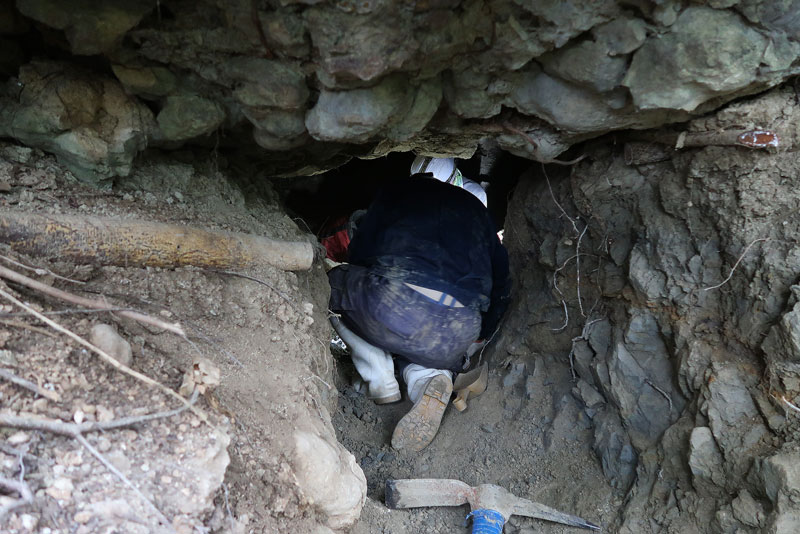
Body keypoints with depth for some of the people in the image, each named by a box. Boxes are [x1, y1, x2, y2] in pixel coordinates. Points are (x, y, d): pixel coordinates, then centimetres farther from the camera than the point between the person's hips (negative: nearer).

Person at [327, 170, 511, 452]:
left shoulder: (395, 192, 23)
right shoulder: (476, 208, 31)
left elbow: (358, 254, 21)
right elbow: (501, 279, 30)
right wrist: (481, 334, 43)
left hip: (394, 305, -3)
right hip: (458, 334, 4)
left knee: (334, 283, 27)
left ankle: (380, 379, 11)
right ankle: (428, 377, 0)